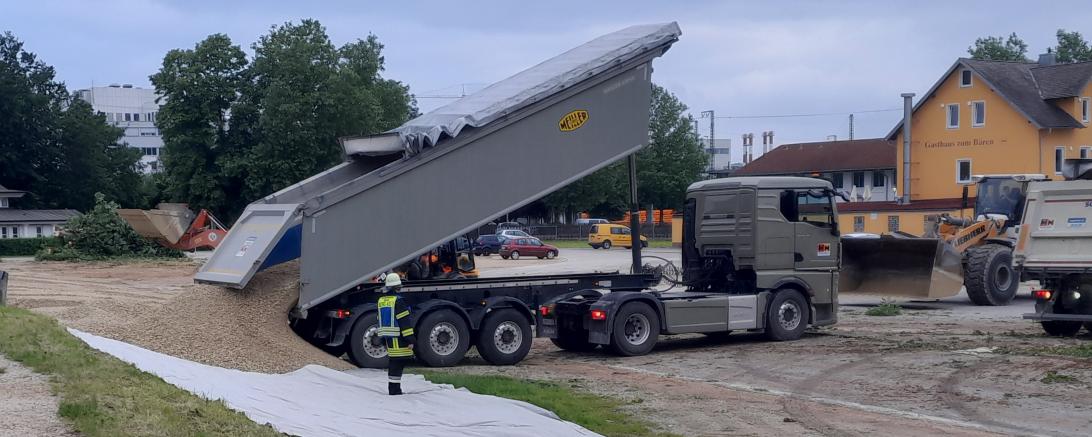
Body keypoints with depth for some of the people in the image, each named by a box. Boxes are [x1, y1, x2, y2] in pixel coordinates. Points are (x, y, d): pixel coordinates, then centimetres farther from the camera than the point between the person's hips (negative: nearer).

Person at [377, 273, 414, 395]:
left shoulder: (381, 301, 12)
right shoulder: (397, 301, -14)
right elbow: (405, 321, -17)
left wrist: (383, 337, 30)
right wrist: (410, 339, -16)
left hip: (388, 337, 8)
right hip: (398, 338, -8)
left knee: (393, 362, 15)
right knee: (397, 363, -7)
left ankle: (393, 390, 20)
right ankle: (394, 391, -9)